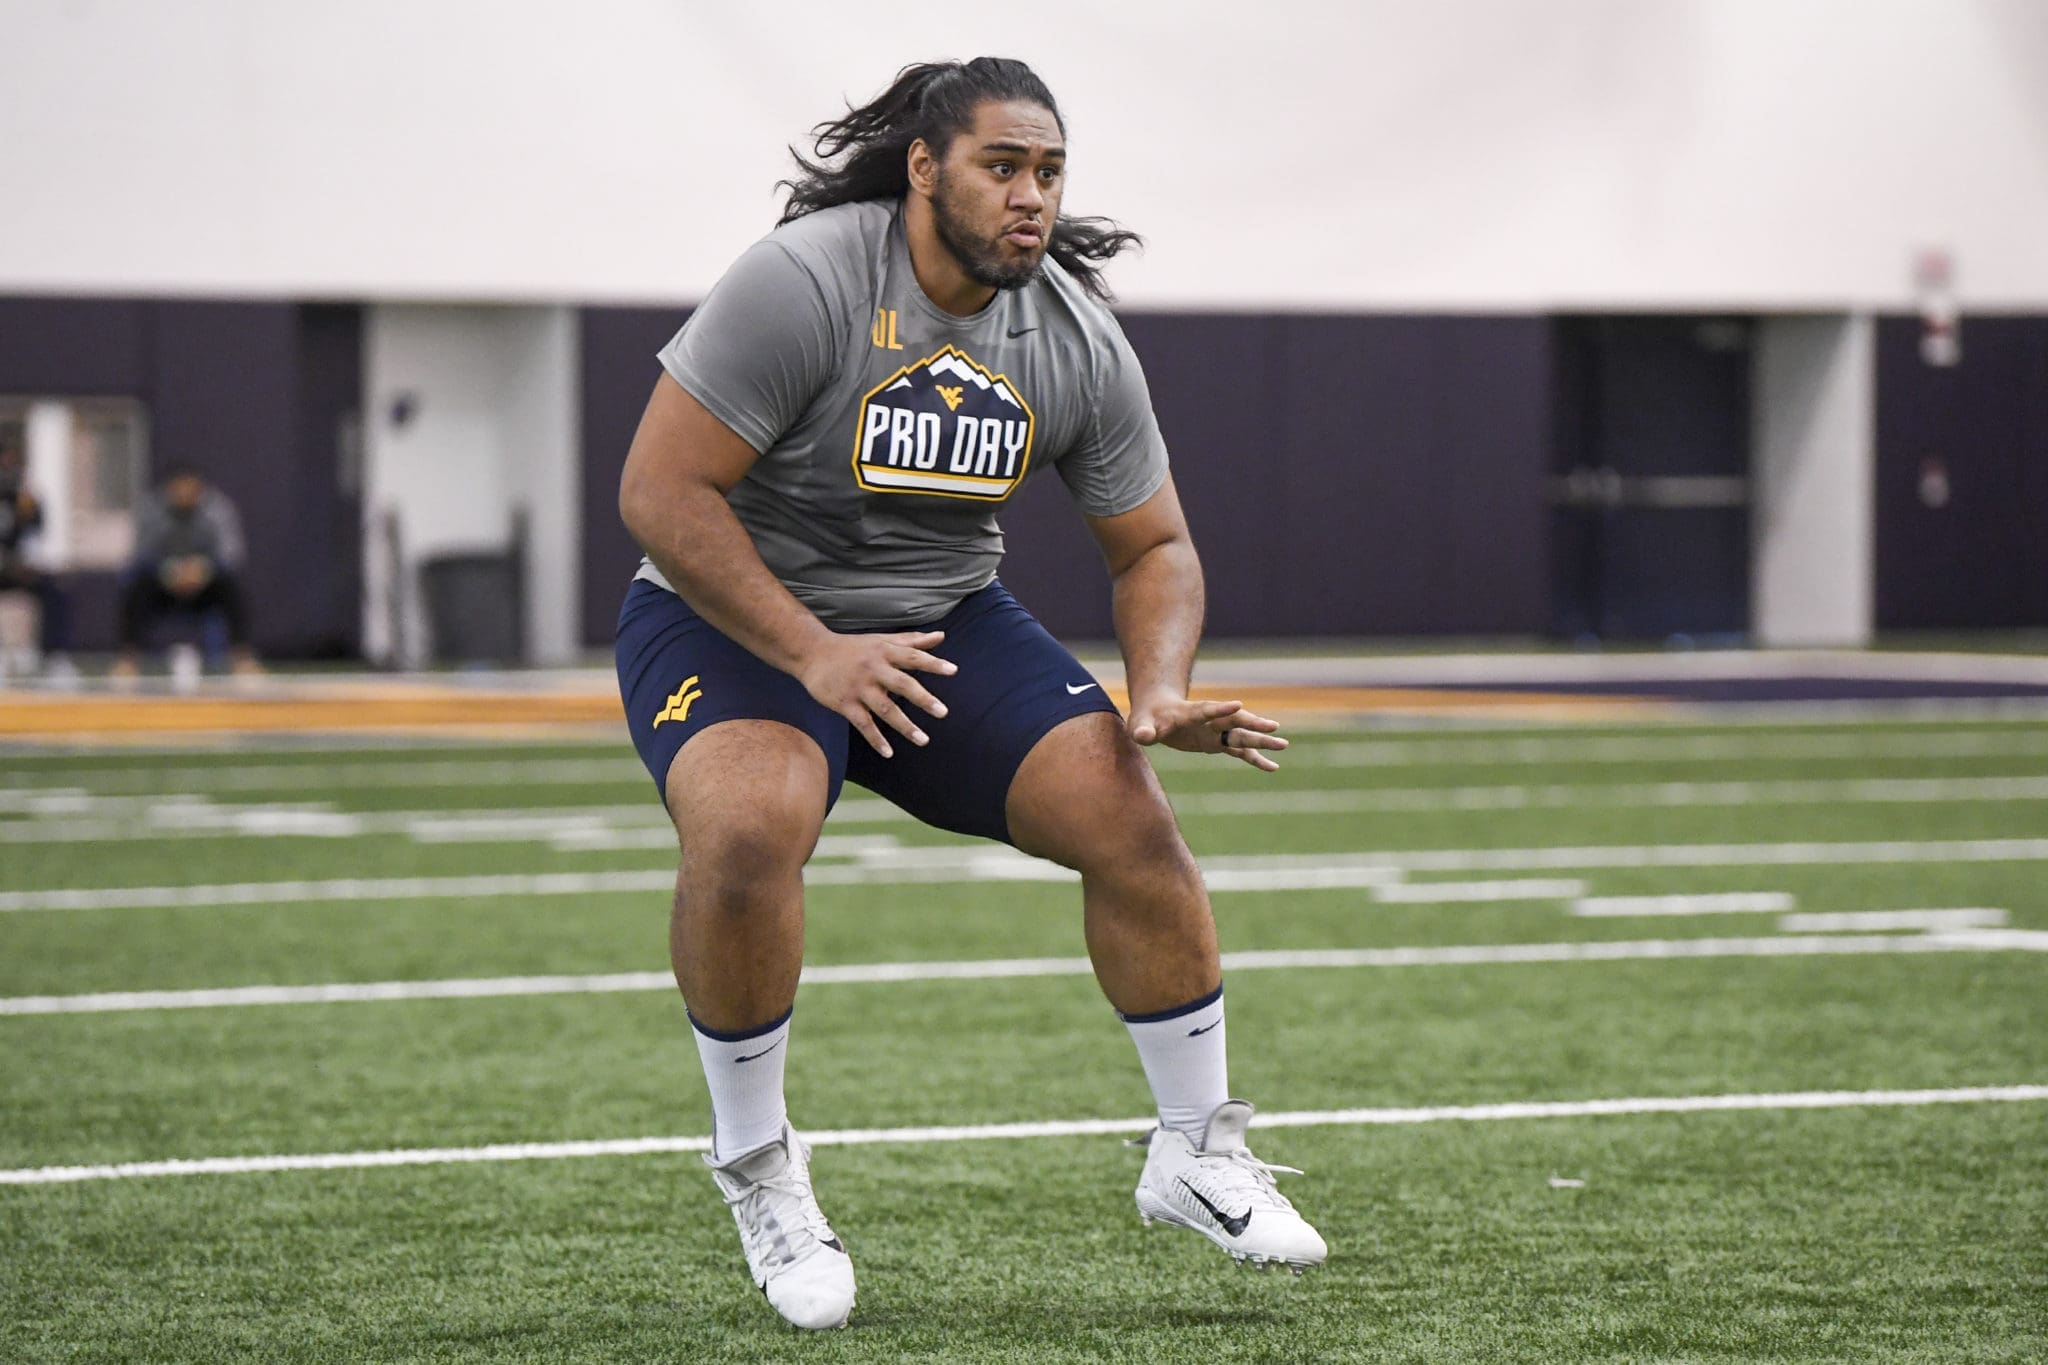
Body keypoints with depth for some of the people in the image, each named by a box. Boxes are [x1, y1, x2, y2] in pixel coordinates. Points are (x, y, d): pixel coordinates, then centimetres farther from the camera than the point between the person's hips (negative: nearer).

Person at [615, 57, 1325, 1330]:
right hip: (735, 614, -5)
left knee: (1132, 818, -11)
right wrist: (813, 654, -29)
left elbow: (1153, 547, 6)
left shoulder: (1078, 342, -6)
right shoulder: (801, 283, -23)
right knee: (750, 829, -34)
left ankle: (1199, 1151, 10)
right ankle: (756, 1167, -12)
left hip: (946, 619, 5)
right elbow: (662, 488, -23)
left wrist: (1162, 691, -14)